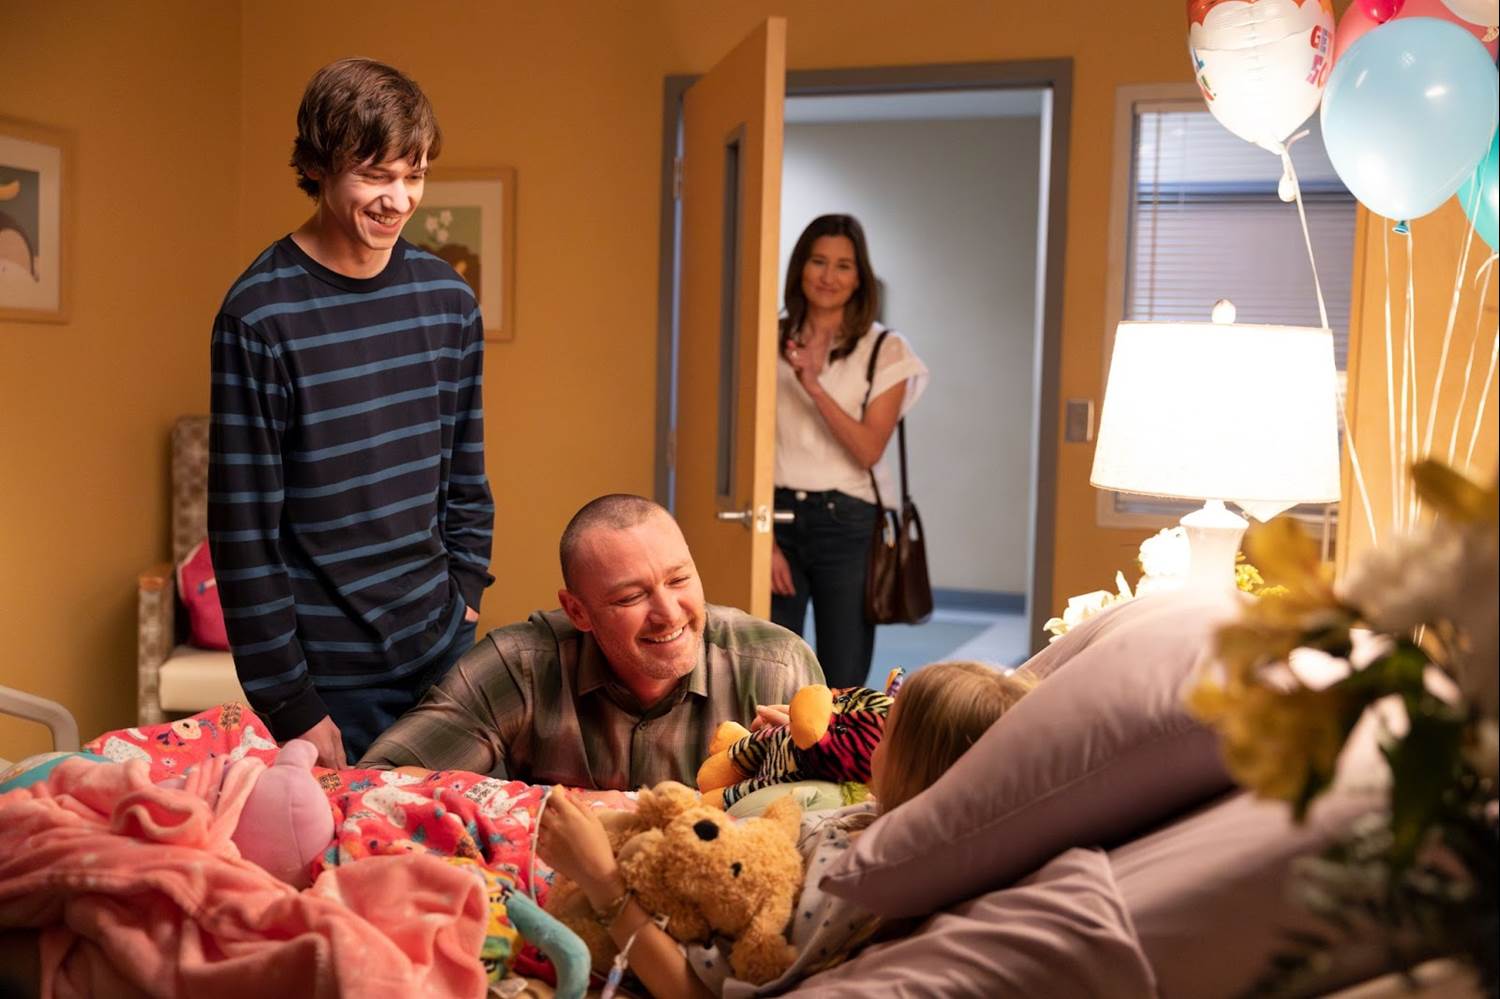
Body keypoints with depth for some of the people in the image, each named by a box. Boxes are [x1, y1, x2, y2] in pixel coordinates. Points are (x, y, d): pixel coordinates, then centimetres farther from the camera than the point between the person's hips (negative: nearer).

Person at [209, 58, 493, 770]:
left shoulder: (449, 299, 3)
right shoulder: (259, 316, -13)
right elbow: (243, 530, -13)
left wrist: (464, 593, 7)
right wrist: (289, 705, -12)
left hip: (445, 654, 5)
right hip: (331, 676, -5)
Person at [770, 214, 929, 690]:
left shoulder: (885, 351, 1)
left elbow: (869, 450, -9)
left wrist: (815, 387, -19)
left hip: (847, 524, -1)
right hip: (777, 514, 1)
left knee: (843, 685, 4)